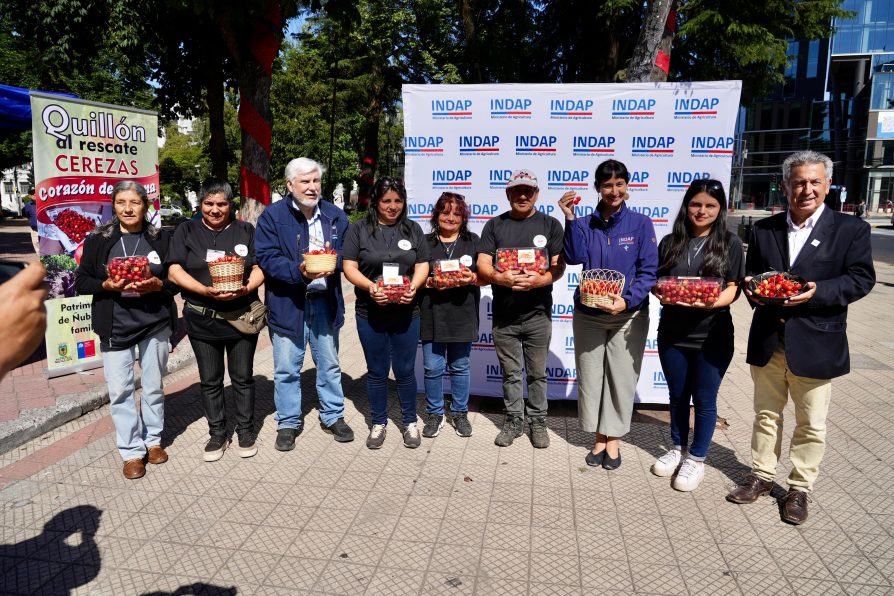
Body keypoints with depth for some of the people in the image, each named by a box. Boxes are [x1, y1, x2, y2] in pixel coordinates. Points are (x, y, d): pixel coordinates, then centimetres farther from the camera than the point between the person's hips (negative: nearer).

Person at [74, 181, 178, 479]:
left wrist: (159, 284, -16)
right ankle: (132, 451, 14)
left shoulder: (161, 238, 2)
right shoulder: (97, 240, 1)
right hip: (116, 326, 0)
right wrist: (106, 285, -16)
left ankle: (153, 439, 29)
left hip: (155, 323, 1)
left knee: (153, 386, 11)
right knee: (120, 390, 1)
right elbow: (81, 281, 3)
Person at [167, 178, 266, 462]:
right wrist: (206, 291, -20)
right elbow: (174, 270, -5)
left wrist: (246, 288, -20)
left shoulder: (246, 231, 5)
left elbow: (259, 268, 2)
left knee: (242, 377, 10)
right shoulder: (187, 231, 3)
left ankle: (246, 430, 25)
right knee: (210, 381, 10)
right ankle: (218, 434, 25)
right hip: (202, 319, 0)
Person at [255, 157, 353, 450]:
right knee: (286, 369, 7)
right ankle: (288, 423, 25)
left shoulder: (336, 216, 6)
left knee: (329, 365, 15)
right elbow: (266, 257, -12)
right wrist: (299, 272, -27)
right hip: (287, 303, -3)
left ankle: (333, 417, 32)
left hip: (326, 302, 3)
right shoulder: (272, 215, -5)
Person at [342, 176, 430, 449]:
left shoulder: (412, 229, 7)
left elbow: (422, 266, 6)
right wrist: (370, 286, -21)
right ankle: (378, 424, 28)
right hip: (370, 313, -1)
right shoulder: (359, 229, 1)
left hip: (406, 312, 1)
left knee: (405, 370, 9)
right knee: (377, 371, 11)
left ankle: (410, 422, 27)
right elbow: (349, 268, -3)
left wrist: (414, 286, -14)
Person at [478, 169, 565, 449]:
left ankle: (538, 421, 25)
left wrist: (541, 279, -23)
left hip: (538, 314, -1)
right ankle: (513, 420, 26)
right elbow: (483, 266, -2)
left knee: (537, 373, 10)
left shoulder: (550, 224, 3)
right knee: (510, 373, 12)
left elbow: (559, 266, -2)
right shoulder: (494, 225, 5)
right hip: (503, 316, 1)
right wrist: (500, 278, -23)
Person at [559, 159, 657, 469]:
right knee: (590, 376, 9)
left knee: (622, 378, 7)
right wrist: (570, 219, -21)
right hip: (588, 314, 2)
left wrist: (628, 300, -22)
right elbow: (574, 258, -14)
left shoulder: (641, 224, -3)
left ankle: (613, 439, 25)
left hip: (629, 315, -2)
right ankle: (599, 437, 27)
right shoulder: (585, 224, 2)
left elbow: (649, 271, -8)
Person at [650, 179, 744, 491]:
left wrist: (711, 302, -26)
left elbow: (732, 289, -6)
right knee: (678, 395, 16)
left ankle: (696, 458, 24)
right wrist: (660, 293, -16)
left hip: (712, 335, -2)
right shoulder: (670, 242, 4)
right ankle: (677, 448, 35)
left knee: (704, 399, 7)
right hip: (672, 333, 3)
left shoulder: (730, 243, -2)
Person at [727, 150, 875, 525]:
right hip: (767, 341, 3)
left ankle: (800, 488, 26)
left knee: (811, 424, 9)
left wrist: (817, 292, -22)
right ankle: (762, 475, 32)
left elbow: (861, 278, -7)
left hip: (815, 344, -2)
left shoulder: (851, 229, -3)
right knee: (766, 414, 16)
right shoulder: (764, 229, 6)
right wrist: (752, 289, -11)